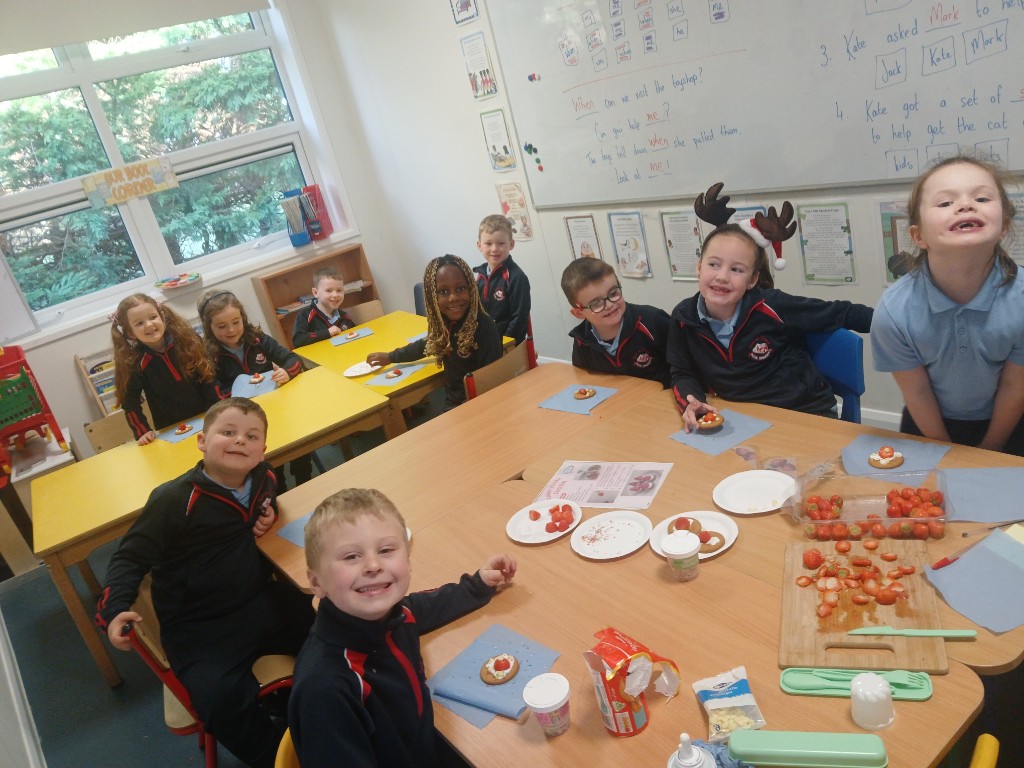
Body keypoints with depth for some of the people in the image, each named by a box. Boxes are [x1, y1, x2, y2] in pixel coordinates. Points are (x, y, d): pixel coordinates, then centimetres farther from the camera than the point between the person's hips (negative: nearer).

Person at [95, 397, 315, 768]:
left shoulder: (262, 478, -1)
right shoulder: (174, 499, -18)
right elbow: (132, 556, -8)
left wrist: (269, 516, 2)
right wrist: (115, 608, -22)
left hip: (262, 599, 5)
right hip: (198, 625, -5)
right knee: (221, 700, -28)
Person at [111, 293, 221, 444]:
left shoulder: (186, 342, -6)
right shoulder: (133, 363, -11)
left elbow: (207, 377, 0)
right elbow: (130, 403, -5)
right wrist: (143, 432, -13)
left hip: (205, 419, 2)